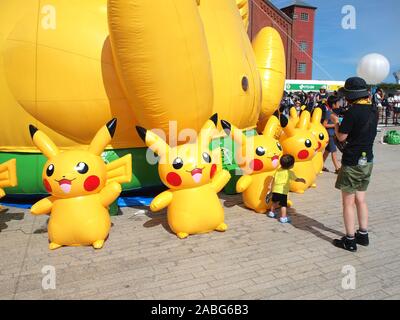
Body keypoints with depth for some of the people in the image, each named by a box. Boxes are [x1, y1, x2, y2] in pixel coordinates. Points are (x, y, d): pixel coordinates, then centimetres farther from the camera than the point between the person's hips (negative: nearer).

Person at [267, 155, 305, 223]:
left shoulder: (278, 170, 10)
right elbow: (296, 179, 5)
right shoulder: (290, 172, -5)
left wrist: (272, 186, 24)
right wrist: (301, 180, 24)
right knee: (283, 205, -3)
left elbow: (273, 179, 14)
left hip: (275, 190, 6)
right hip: (283, 191, -6)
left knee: (275, 202, 26)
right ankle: (283, 217, -6)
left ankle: (272, 212, 40)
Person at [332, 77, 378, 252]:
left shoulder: (352, 111, -18)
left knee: (348, 202, 1)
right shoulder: (373, 111, 6)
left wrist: (336, 122, 3)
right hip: (367, 161, 8)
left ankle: (350, 240, 8)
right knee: (360, 199, 18)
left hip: (352, 163, -8)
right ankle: (363, 235, 26)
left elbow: (341, 137, -13)